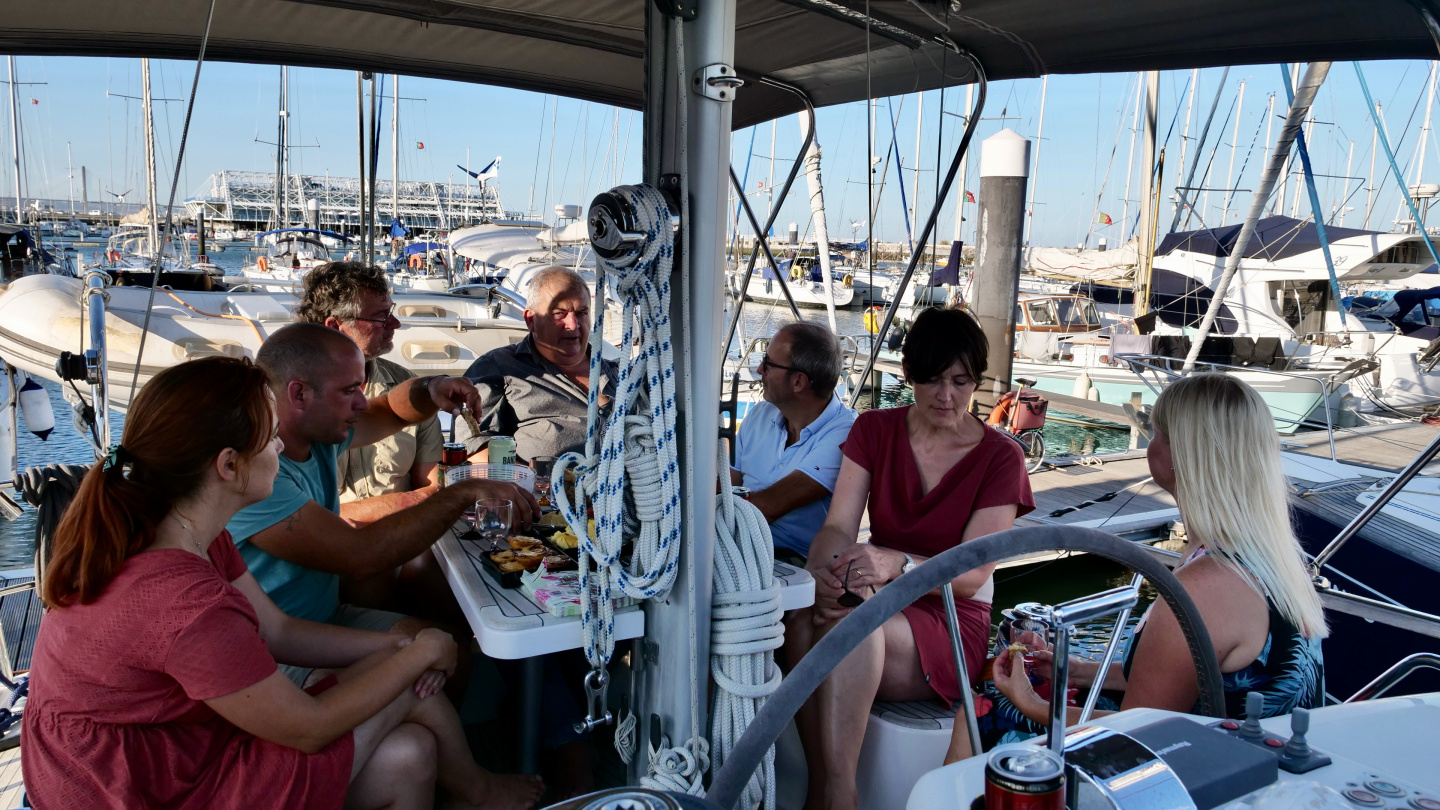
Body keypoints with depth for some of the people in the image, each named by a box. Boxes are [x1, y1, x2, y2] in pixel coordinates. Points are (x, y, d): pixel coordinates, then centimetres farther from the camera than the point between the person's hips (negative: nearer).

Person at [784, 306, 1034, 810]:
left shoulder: (1000, 457, -3)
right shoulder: (874, 430, 7)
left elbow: (973, 574, -12)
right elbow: (837, 526, -6)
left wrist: (898, 564, -34)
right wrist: (822, 573, -31)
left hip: (953, 627, -3)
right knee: (804, 617, -32)